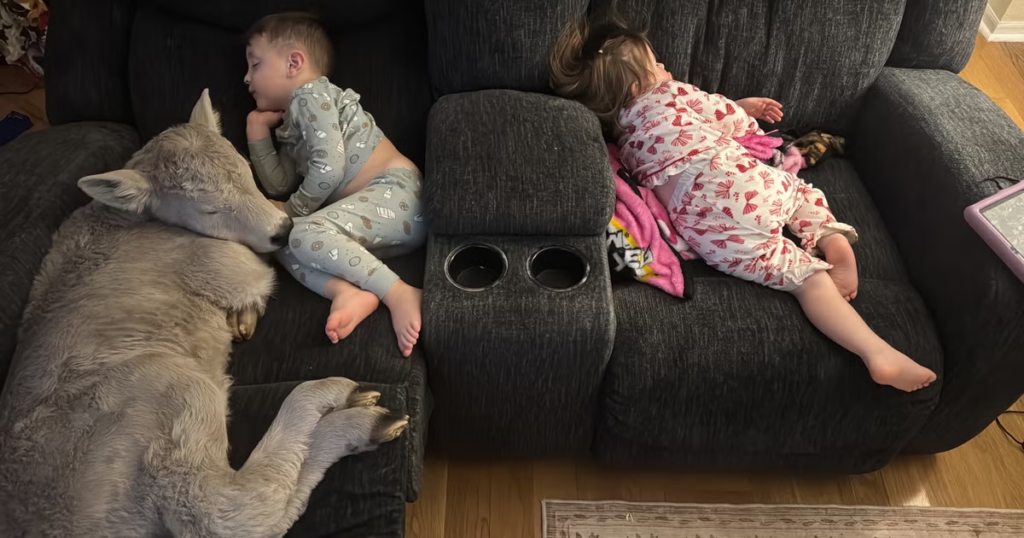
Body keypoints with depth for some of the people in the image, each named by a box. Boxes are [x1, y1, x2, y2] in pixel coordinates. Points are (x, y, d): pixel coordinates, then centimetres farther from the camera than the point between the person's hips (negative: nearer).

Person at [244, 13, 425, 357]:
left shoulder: (310, 94, -2)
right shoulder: (291, 128, 26)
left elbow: (329, 167, -13)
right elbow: (279, 185, 23)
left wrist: (293, 212, 0)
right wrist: (257, 133, 16)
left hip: (395, 193, -9)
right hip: (374, 206, 9)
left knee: (306, 234, -26)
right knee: (282, 242, -1)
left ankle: (400, 294, -30)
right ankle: (350, 293, -26)